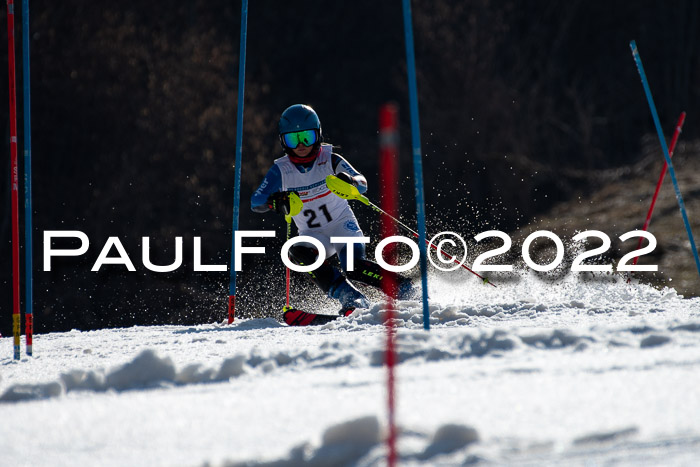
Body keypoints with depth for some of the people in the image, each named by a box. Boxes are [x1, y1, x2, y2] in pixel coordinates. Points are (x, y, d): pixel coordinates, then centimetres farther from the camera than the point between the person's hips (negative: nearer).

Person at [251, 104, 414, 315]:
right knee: (297, 252, -30)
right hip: (313, 235, 3)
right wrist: (274, 201, -39)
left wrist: (350, 182, -46)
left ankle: (404, 289, -12)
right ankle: (350, 297, -33)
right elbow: (256, 201, -16)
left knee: (353, 267, -29)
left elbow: (362, 184, -22)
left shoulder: (330, 161, -11)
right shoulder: (281, 170, -6)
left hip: (342, 224, -3)